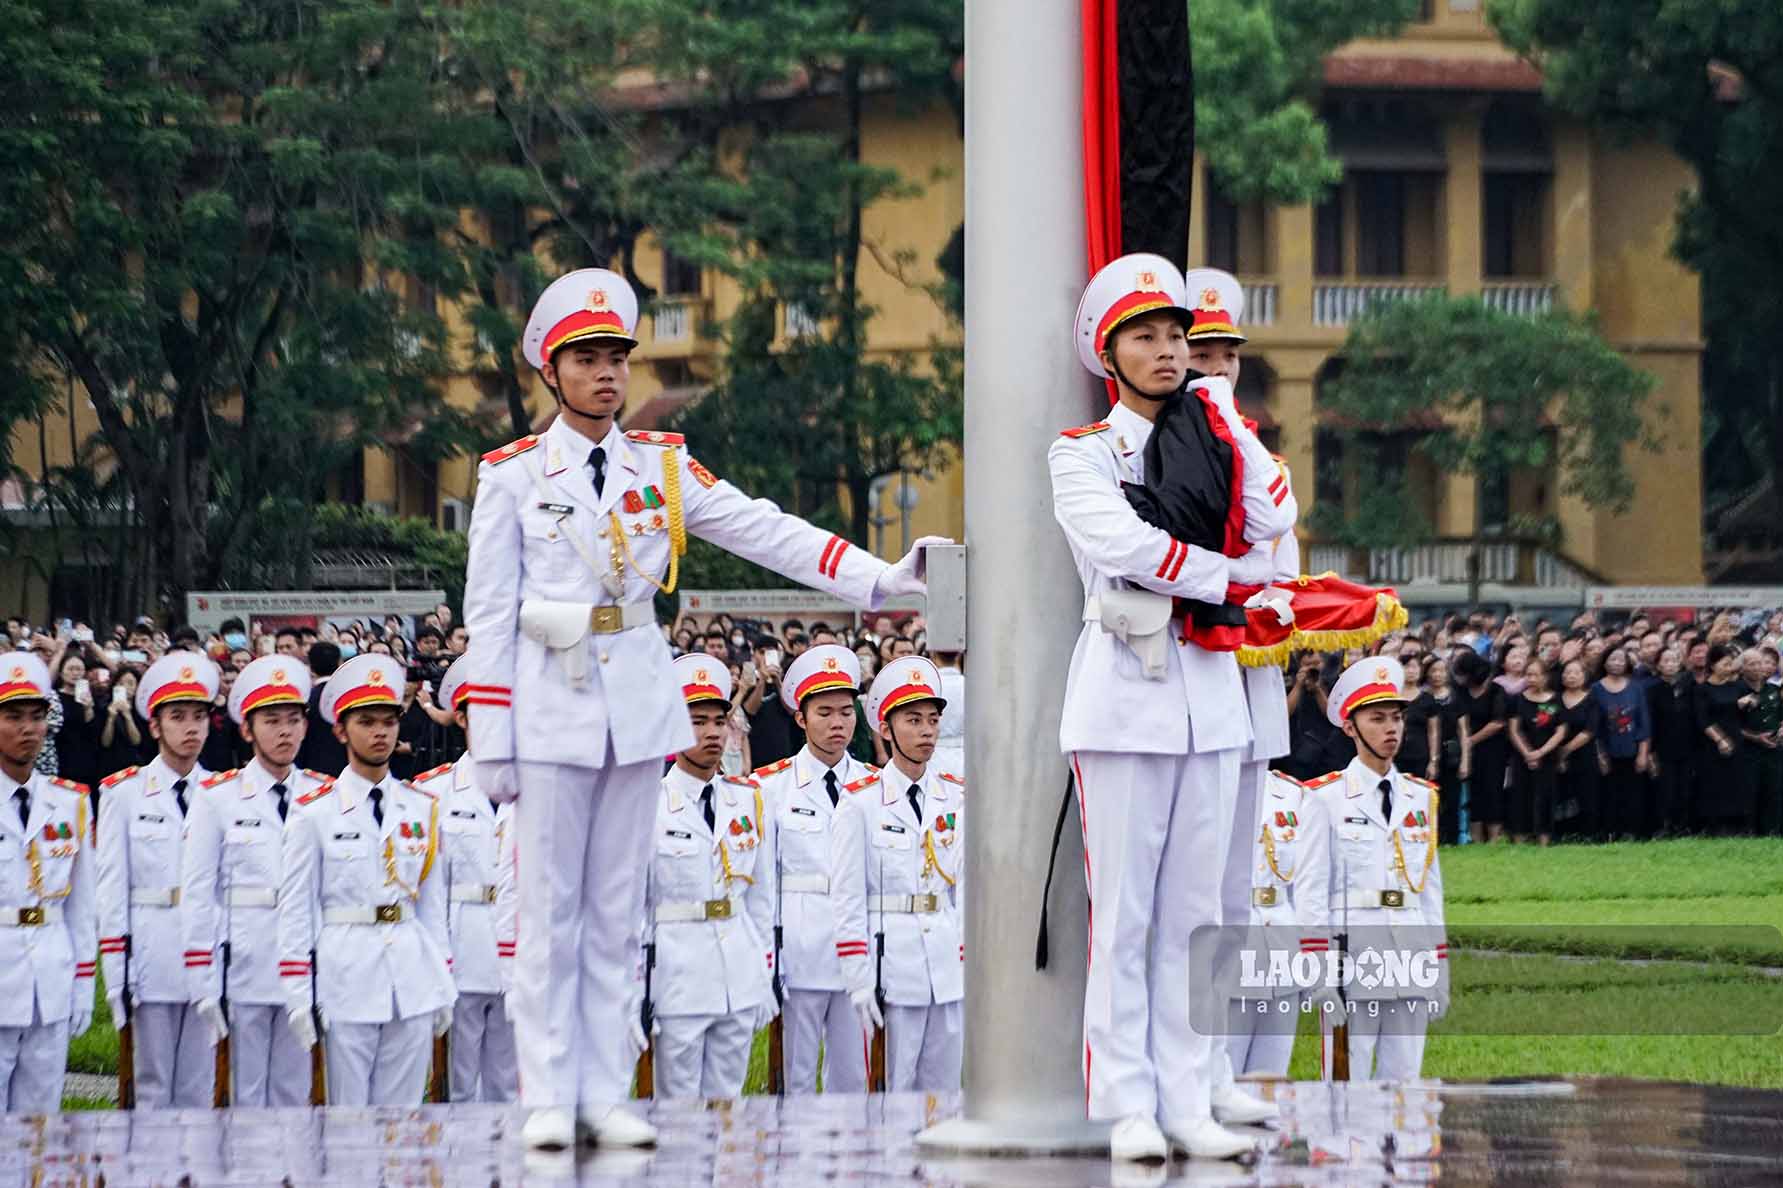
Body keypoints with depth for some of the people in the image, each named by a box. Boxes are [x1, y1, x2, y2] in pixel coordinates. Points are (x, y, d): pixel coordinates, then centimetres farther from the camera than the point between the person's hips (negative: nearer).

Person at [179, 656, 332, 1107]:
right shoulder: (218, 798, 0)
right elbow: (197, 895, 0)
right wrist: (203, 985, -6)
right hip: (244, 968, -2)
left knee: (294, 1094, 7)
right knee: (247, 1096, 4)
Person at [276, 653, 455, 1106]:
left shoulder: (423, 809, 10)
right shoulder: (314, 813, -1)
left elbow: (433, 902, 14)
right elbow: (295, 910, -1)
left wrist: (443, 986, 11)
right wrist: (298, 996, -5)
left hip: (413, 982, 3)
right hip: (347, 979, -3)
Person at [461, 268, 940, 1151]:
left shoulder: (662, 467, 7)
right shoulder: (513, 475, -1)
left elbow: (766, 532, -1)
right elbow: (489, 613, -2)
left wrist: (881, 578, -13)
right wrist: (491, 742, -6)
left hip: (638, 704, 3)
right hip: (550, 707, -3)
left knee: (616, 910, 6)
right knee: (551, 907, -1)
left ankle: (606, 1096, 9)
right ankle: (548, 1100, 3)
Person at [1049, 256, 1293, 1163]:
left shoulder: (1214, 436, 15)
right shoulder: (1081, 453, 1)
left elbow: (1272, 519, -4)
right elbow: (1122, 545, -16)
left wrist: (1218, 419, -4)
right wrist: (1233, 576, -9)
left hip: (1211, 691, 5)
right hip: (1123, 695, -5)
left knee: (1194, 913, 6)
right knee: (1124, 913, -5)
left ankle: (1188, 1098, 8)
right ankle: (1129, 1106, -3)